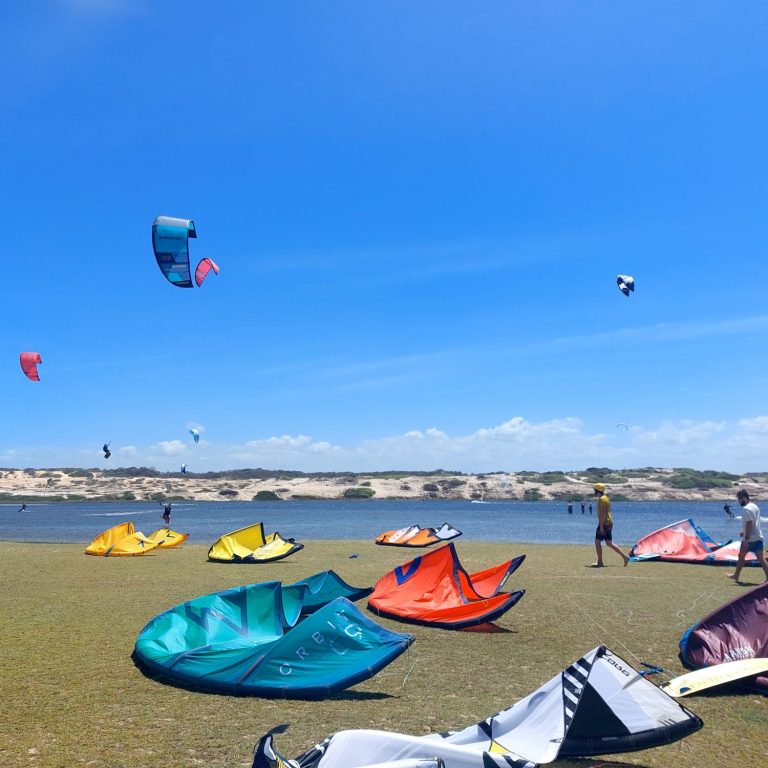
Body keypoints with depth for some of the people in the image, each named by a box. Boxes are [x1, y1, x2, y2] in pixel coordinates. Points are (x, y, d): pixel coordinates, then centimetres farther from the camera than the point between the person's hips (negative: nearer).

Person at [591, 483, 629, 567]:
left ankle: (600, 562, 0)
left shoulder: (602, 499, -15)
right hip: (609, 523, 10)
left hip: (604, 524, -10)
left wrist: (601, 526, -23)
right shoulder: (606, 498, 17)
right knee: (609, 543, 11)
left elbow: (603, 513, -22)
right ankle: (624, 557, 8)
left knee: (597, 541, -3)